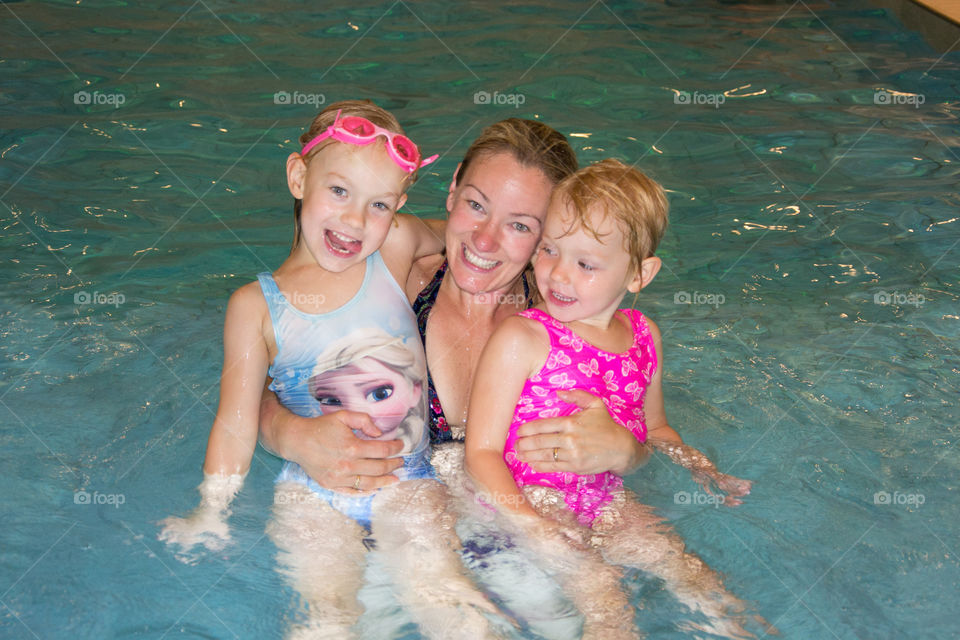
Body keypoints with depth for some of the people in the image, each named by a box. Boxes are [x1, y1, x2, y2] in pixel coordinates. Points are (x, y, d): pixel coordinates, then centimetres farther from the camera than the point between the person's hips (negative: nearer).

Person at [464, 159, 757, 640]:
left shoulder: (644, 336, 3)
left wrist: (709, 473, 8)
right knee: (598, 593, -21)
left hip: (608, 501, 5)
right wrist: (532, 526, -27)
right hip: (530, 505, -5)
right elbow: (482, 451, -16)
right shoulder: (519, 339, -15)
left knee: (685, 568, -2)